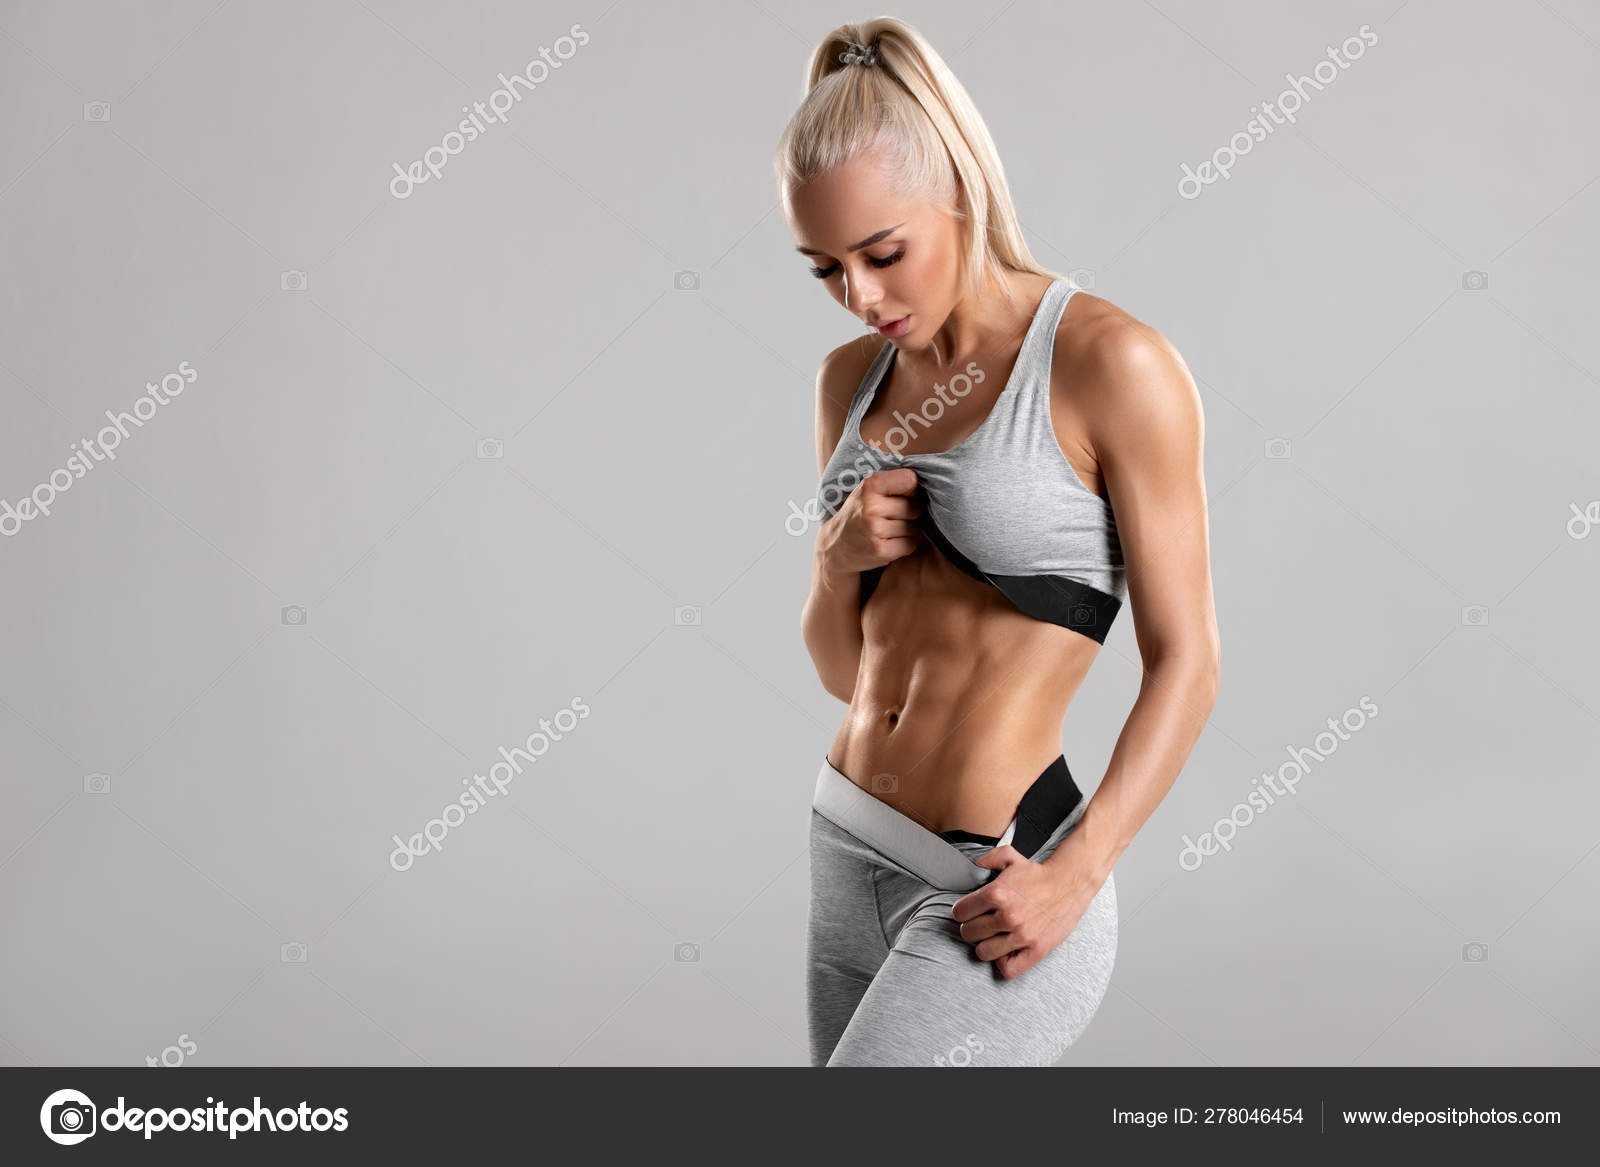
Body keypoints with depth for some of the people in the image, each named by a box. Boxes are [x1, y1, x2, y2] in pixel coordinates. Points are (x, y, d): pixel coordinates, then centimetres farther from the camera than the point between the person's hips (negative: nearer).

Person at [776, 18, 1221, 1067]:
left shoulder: (1112, 366, -12)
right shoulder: (853, 379, 7)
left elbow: (1185, 659, -9)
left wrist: (1073, 875, -17)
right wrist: (838, 559, -7)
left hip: (996, 895, -7)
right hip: (852, 856, 7)